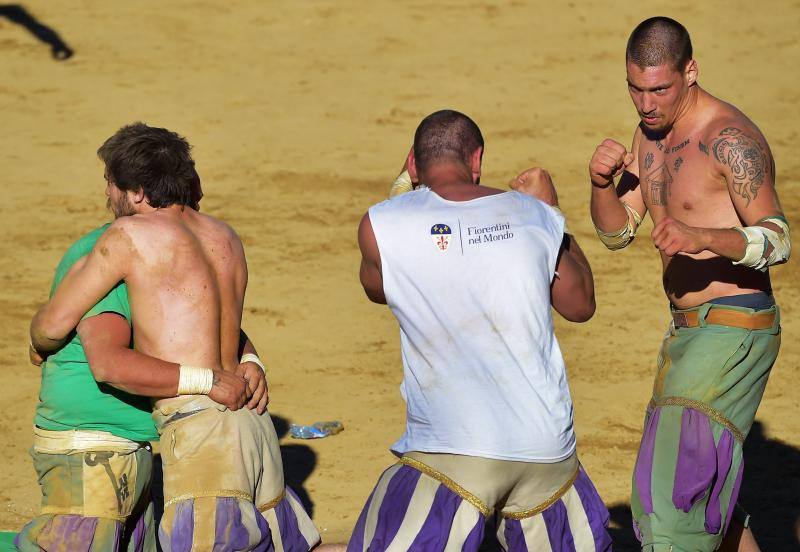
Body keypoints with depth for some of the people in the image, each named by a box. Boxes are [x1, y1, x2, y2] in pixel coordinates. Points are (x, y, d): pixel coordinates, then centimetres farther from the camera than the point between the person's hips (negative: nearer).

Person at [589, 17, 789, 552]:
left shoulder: (731, 139, -19)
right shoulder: (652, 131, 8)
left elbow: (777, 241, -24)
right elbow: (616, 231, 9)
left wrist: (702, 237, -41)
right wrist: (602, 181, -12)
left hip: (734, 329, -10)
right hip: (690, 329, 10)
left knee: (674, 484, -17)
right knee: (708, 484, 21)